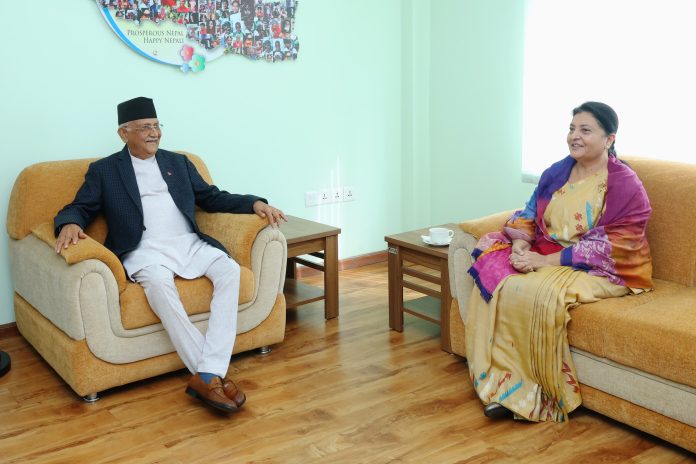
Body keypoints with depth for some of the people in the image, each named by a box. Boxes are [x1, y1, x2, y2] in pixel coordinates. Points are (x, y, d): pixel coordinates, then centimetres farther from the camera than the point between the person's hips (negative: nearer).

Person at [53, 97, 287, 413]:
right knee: (159, 282, -38)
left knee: (229, 269, -27)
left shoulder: (178, 162, 22)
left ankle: (207, 374, -34)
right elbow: (79, 209, 8)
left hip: (189, 244, 4)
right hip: (145, 250, -3)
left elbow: (212, 198, 22)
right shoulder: (104, 170, 13)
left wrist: (254, 203, 7)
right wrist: (70, 224, -18)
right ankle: (212, 373, -35)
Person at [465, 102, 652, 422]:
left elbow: (606, 248, -18)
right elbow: (529, 216, 8)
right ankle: (502, 382, -17)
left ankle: (528, 390, -15)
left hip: (603, 271, -6)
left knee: (536, 292, -34)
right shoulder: (557, 172, 9)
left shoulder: (625, 185, -11)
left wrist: (544, 261, -23)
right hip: (545, 255, 7)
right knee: (493, 277, -19)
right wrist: (521, 246, -15)